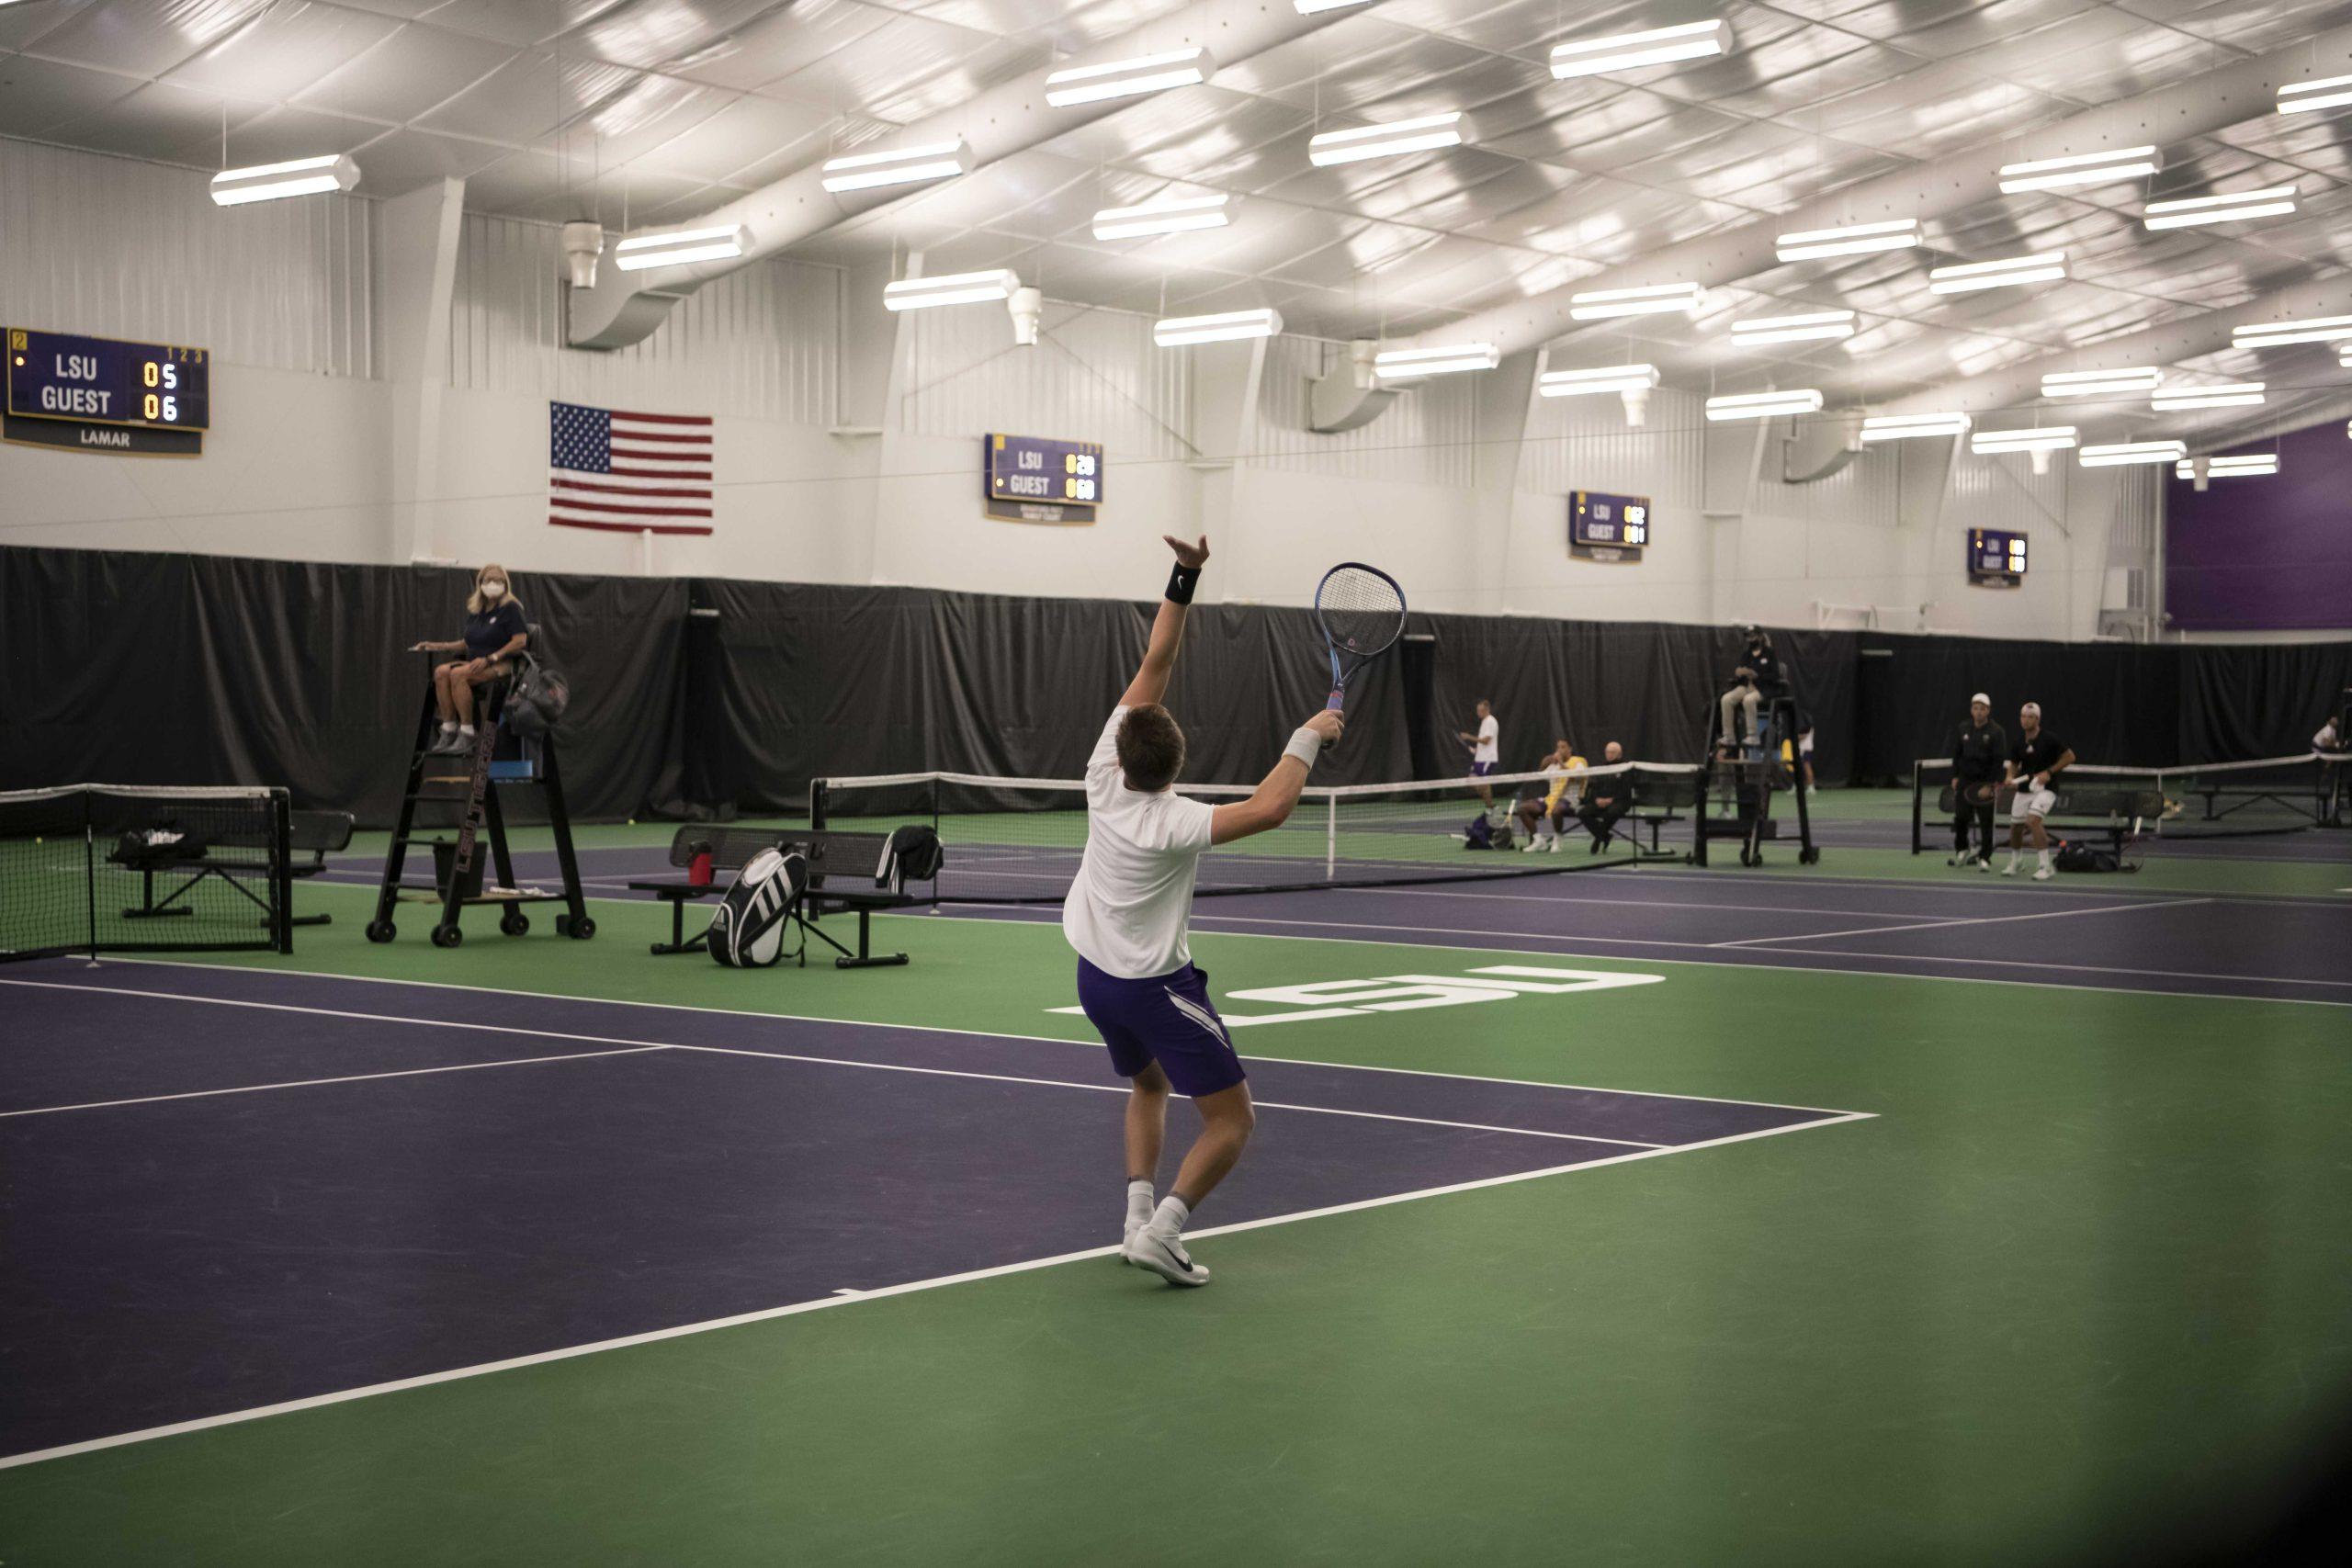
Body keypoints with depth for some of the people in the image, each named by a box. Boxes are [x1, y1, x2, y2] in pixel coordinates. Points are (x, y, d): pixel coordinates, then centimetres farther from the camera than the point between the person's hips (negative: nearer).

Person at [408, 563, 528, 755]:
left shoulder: (510, 608, -2)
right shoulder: (475, 610, 18)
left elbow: (520, 641, -12)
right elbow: (467, 644, 25)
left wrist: (489, 659, -18)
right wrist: (436, 646, 14)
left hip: (501, 665, -7)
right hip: (476, 664, 7)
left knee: (458, 674, -31)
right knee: (441, 671, -21)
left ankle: (466, 735, -28)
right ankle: (448, 730, -22)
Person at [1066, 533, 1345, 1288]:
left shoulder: (1106, 775, -10)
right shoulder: (1173, 822, -27)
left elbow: (1153, 666, -7)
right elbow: (1268, 808, -40)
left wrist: (1184, 579, -9)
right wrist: (1308, 737, -27)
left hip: (1096, 976, 7)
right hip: (1158, 989, -7)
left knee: (1148, 1085, 30)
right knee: (1232, 1118, 1)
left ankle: (1139, 1211, 16)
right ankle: (1162, 1229, -14)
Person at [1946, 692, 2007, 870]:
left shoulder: (1996, 732, -6)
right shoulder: (1963, 730, 7)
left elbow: (1998, 760, -10)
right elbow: (1956, 755, 13)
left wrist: (1989, 785, -15)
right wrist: (1955, 777, 4)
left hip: (1985, 782, -4)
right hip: (1965, 780, 4)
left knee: (1986, 822, -1)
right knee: (1960, 818, 5)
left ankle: (1984, 858, 6)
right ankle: (1961, 851, 25)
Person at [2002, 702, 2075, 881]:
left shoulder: (2048, 739, -12)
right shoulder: (2019, 742, 3)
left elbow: (2069, 756, -7)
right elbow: (2014, 764, 16)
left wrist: (2049, 772, -15)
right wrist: (2010, 776, -6)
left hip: (2045, 788, -6)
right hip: (2024, 789, 6)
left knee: (2033, 820, -26)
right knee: (2016, 826, 9)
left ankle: (2045, 867, -21)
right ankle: (2013, 864, 35)